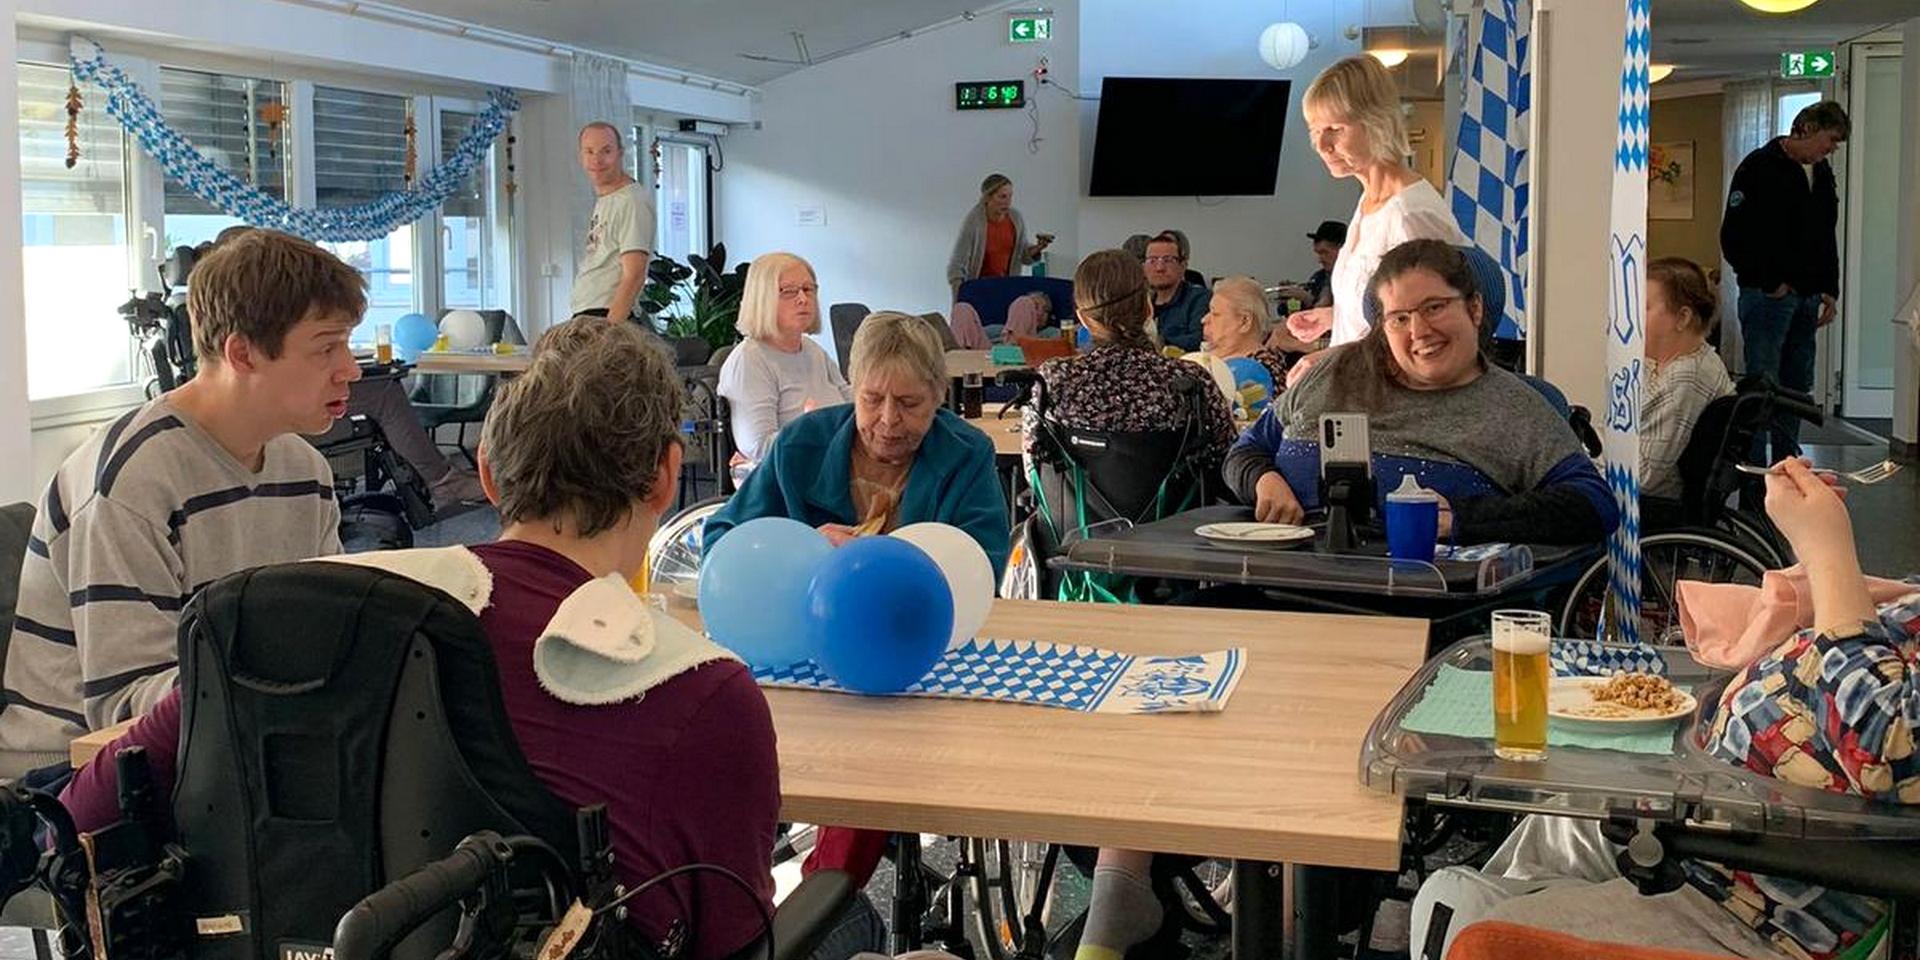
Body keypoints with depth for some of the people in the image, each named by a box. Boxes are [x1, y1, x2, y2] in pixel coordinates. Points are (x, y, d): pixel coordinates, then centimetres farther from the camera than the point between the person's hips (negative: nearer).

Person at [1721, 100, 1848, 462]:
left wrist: (1830, 290, 13)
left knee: (1798, 385, 10)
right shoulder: (1760, 167, -8)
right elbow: (1734, 236, -13)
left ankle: (1787, 462, 19)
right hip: (1767, 296, -8)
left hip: (1807, 298, 8)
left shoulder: (1822, 174, 16)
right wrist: (1769, 283, -13)